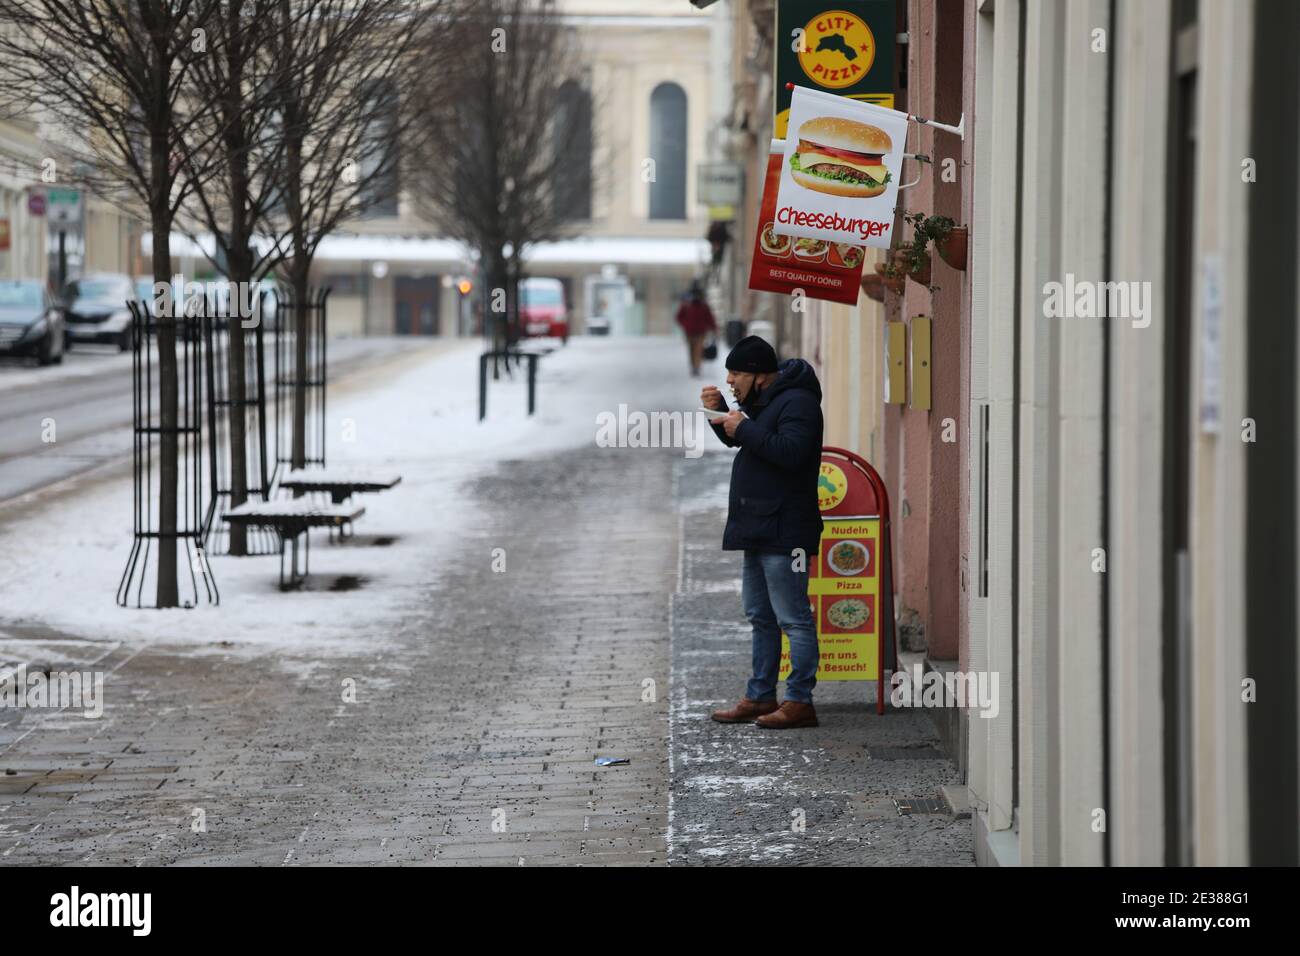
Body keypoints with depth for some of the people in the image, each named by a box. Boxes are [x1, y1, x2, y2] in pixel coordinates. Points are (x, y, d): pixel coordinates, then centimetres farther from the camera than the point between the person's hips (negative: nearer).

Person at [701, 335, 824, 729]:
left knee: (793, 618, -8)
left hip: (784, 533, -11)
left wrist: (744, 429, -19)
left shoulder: (796, 402, -14)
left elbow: (790, 451, -27)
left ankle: (799, 702, -8)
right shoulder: (761, 401, 17)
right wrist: (719, 411, 9)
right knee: (760, 617, 16)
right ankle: (760, 697, 24)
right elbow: (735, 439, 28)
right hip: (758, 530, 11)